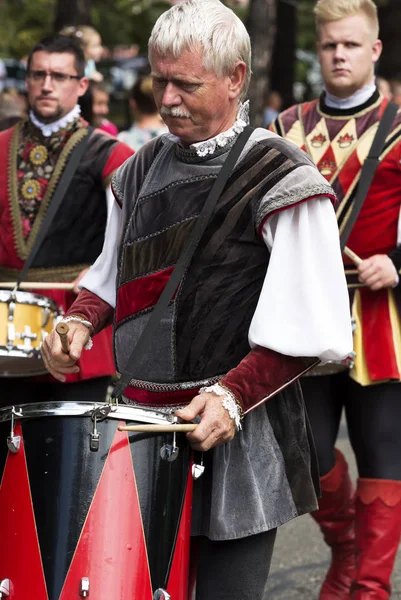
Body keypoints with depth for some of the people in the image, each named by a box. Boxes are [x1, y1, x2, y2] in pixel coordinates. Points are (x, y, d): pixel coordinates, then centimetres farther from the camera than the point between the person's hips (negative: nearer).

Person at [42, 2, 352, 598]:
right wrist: (81, 322, 4)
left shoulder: (279, 180, -11)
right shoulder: (143, 168, 11)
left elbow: (309, 326, -15)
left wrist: (233, 395, -23)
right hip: (143, 416, 6)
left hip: (238, 434, -6)